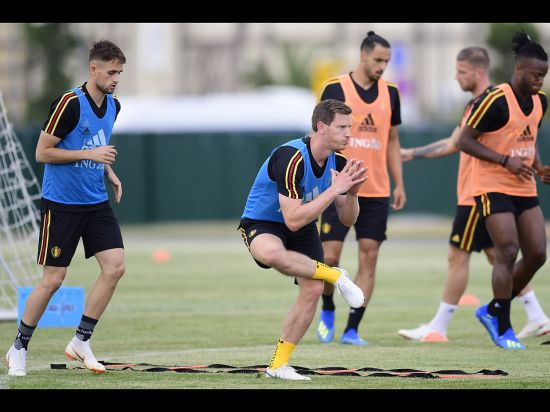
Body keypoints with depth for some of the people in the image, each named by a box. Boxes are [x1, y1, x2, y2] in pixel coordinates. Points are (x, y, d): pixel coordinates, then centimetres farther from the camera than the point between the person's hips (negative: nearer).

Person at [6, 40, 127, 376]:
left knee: (115, 266, -8)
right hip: (62, 204, -7)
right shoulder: (70, 104, -17)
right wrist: (89, 154, -21)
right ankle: (19, 348, 13)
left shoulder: (113, 106, 6)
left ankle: (81, 341, 4)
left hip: (96, 202, 7)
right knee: (53, 280, -4)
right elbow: (43, 152, -15)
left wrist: (109, 172, 10)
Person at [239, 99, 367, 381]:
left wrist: (351, 192, -21)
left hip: (303, 228, 7)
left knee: (313, 289, -10)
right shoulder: (291, 159, -31)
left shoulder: (338, 161, -7)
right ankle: (336, 276, -21)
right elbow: (293, 219, -35)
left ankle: (278, 365, 4)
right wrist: (333, 190, -36)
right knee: (273, 253, -43)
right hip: (262, 224, -7)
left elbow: (347, 219, 0)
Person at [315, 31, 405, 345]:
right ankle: (328, 310, 21)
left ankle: (352, 329, 2)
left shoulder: (390, 93, 9)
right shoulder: (335, 89, -3)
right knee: (330, 257, -6)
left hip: (377, 192, 4)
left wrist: (399, 184, 10)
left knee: (369, 258, -2)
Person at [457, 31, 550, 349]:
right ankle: (503, 329, -3)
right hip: (493, 188, -8)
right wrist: (506, 161, -22)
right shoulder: (496, 100, -17)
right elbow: (465, 140, -14)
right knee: (508, 252, -13)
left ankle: (492, 311, 19)